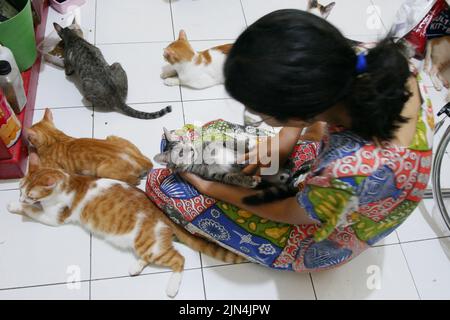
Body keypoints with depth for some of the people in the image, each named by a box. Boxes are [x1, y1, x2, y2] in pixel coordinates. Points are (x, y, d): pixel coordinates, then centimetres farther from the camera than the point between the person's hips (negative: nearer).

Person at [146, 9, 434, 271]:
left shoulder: (350, 173, -47)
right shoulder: (375, 62, -28)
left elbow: (289, 214, -24)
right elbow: (312, 89, -4)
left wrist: (209, 187, -11)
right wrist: (283, 143, -14)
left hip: (318, 246, -5)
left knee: (161, 182, -4)